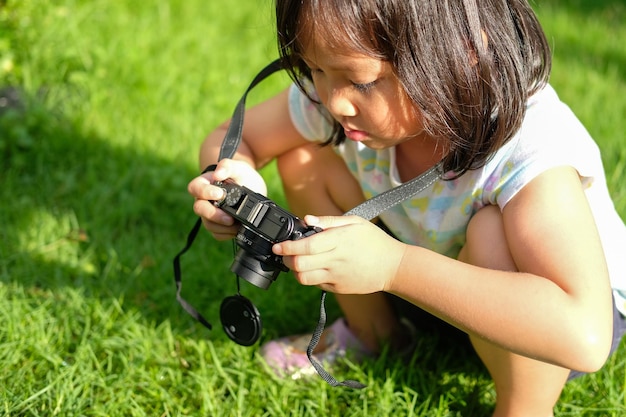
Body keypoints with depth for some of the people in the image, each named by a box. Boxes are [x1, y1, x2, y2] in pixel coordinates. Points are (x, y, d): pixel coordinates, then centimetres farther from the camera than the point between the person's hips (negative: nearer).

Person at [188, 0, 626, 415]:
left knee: (491, 232, -38)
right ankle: (370, 329, 15)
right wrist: (233, 179, -30)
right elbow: (229, 139, -5)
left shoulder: (530, 148, -39)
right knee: (302, 159, -7)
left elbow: (584, 335, -50)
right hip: (440, 286, 6)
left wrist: (393, 265, -51)